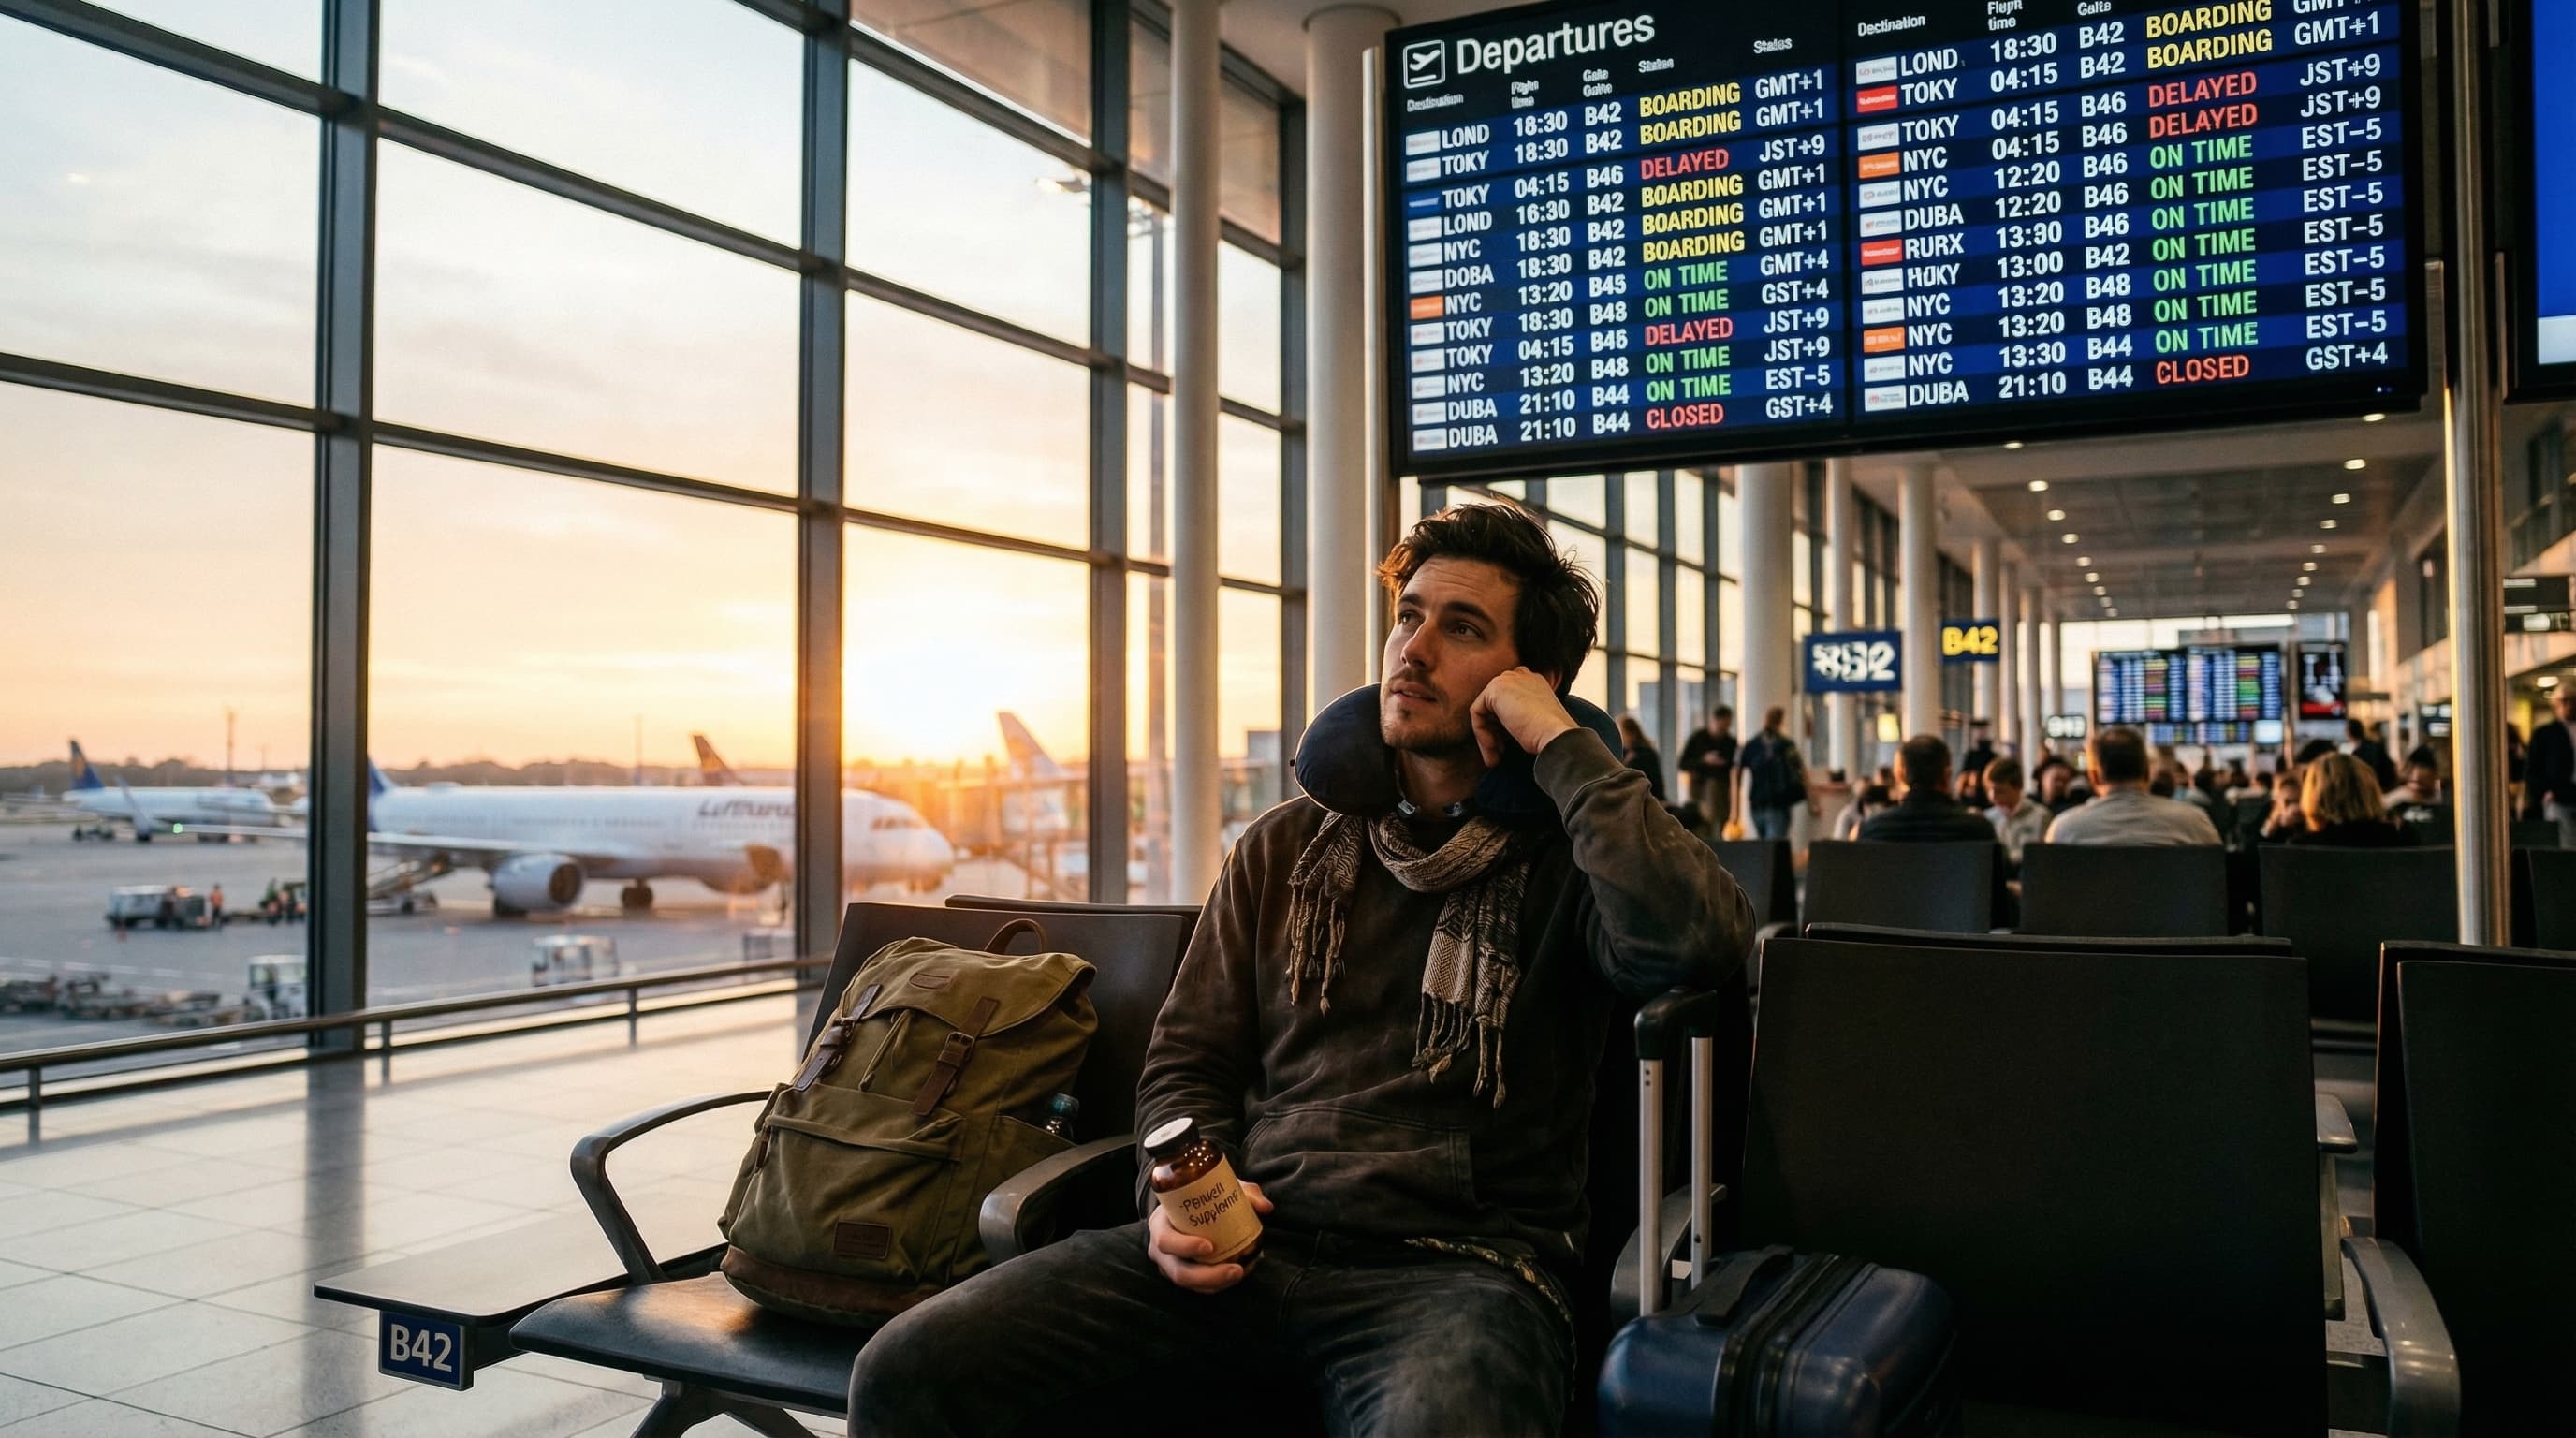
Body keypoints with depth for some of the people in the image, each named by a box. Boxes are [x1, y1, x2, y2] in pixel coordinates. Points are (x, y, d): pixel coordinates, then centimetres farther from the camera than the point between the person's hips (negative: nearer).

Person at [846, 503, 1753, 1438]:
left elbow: (1704, 942, -19)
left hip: (1454, 1263, -4)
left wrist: (1562, 743, -10)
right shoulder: (1286, 848, 16)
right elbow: (1188, 1057, 19)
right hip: (1248, 1248, 4)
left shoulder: (1567, 859, 3)